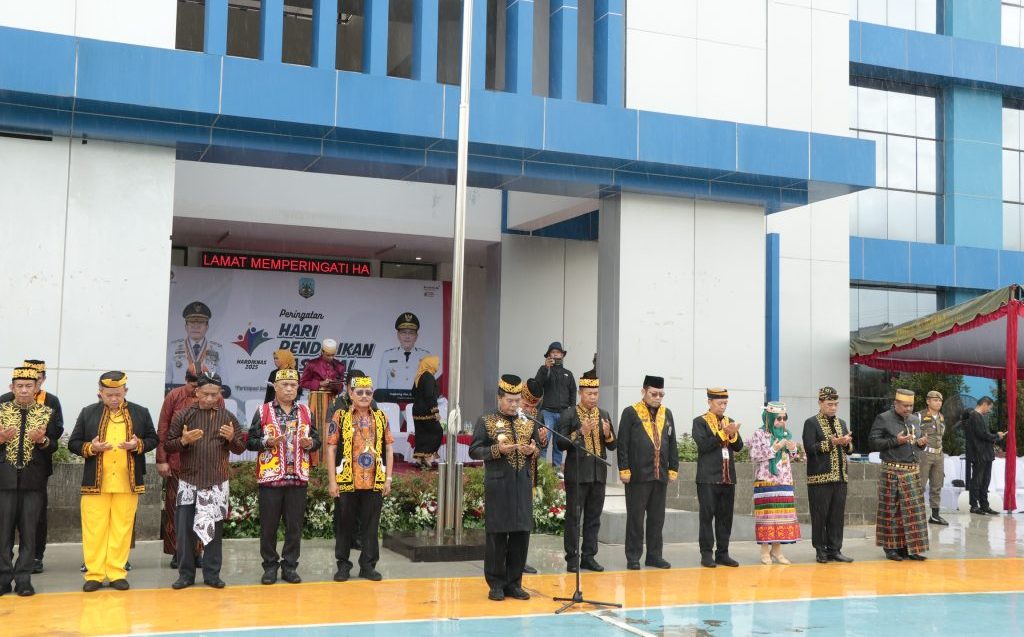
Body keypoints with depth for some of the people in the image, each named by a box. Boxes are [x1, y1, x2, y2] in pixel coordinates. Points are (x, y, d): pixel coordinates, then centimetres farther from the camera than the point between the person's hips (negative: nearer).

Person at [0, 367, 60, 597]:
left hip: (33, 480, 0)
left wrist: (41, 440, -17)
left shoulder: (47, 413, 5)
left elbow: (53, 447, 3)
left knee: (29, 530, 2)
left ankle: (23, 579, 8)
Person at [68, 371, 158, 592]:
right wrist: (91, 448, -15)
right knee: (94, 528, 2)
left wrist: (138, 445, -11)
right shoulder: (88, 413, 5)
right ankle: (94, 574, 10)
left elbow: (153, 439, 10)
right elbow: (73, 443, 6)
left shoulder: (141, 413, 6)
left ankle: (117, 573, 12)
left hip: (127, 482, 0)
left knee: (122, 528, 4)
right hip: (95, 482, 0)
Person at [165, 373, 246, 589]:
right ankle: (186, 574, 14)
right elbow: (168, 444, 1)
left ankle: (212, 574, 14)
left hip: (217, 483, 0)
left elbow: (240, 448, 5)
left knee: (214, 529, 5)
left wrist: (232, 438, -16)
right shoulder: (183, 415, 1)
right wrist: (183, 441, -19)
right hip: (188, 482, 0)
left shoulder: (228, 417, 3)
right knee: (185, 529, 2)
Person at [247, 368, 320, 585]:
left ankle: (290, 566, 15)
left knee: (295, 525, 5)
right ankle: (270, 566, 15)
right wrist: (267, 442, -17)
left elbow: (316, 439, 14)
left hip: (298, 477, 2)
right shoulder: (263, 412, 2)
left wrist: (310, 443, -8)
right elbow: (250, 442, 1)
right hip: (270, 477, -2)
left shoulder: (306, 412, 11)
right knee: (268, 525, 3)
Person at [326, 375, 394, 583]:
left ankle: (368, 566, 18)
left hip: (375, 483, 2)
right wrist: (332, 481, -7)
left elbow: (388, 448, 10)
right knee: (344, 525, 6)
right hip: (346, 482, -2)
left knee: (371, 526, 7)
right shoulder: (340, 417, 1)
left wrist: (388, 478, 3)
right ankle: (343, 566, 18)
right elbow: (331, 449, -2)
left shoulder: (381, 417, 8)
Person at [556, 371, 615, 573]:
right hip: (577, 473, -4)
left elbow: (613, 446, 12)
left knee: (594, 518, 8)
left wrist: (608, 434, -9)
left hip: (598, 474, 4)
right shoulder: (568, 415, -1)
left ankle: (589, 557, 15)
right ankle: (572, 558, 5)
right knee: (573, 517, 0)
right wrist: (580, 432, -18)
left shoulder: (604, 415, 12)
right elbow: (560, 443, -7)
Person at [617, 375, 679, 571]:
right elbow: (623, 443, -6)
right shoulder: (631, 413, -2)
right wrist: (624, 470, -11)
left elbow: (672, 443, 15)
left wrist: (673, 469, 9)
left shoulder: (666, 413, 14)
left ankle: (654, 555, 18)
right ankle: (633, 557, 7)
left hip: (661, 475, 5)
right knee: (635, 517, 1)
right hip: (638, 474, -5)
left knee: (657, 518, 9)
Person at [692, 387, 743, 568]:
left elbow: (739, 447, 8)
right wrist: (723, 433, -18)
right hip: (708, 478, -5)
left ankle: (722, 553, 14)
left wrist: (733, 434, -11)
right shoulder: (700, 422, -1)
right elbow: (703, 445, -15)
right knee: (707, 516, -2)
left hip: (728, 478, 5)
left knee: (725, 517, 7)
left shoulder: (730, 422, 15)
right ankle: (706, 554, 3)